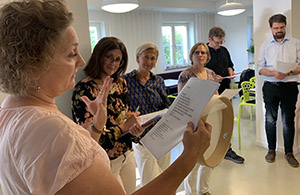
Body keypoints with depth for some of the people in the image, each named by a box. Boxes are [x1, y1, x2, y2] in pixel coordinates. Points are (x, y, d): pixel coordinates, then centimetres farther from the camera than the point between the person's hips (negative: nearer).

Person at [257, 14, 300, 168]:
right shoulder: (265, 45, 10)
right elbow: (260, 67, 4)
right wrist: (273, 73, -14)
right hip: (270, 86, 1)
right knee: (270, 119, 7)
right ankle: (271, 149, 22)